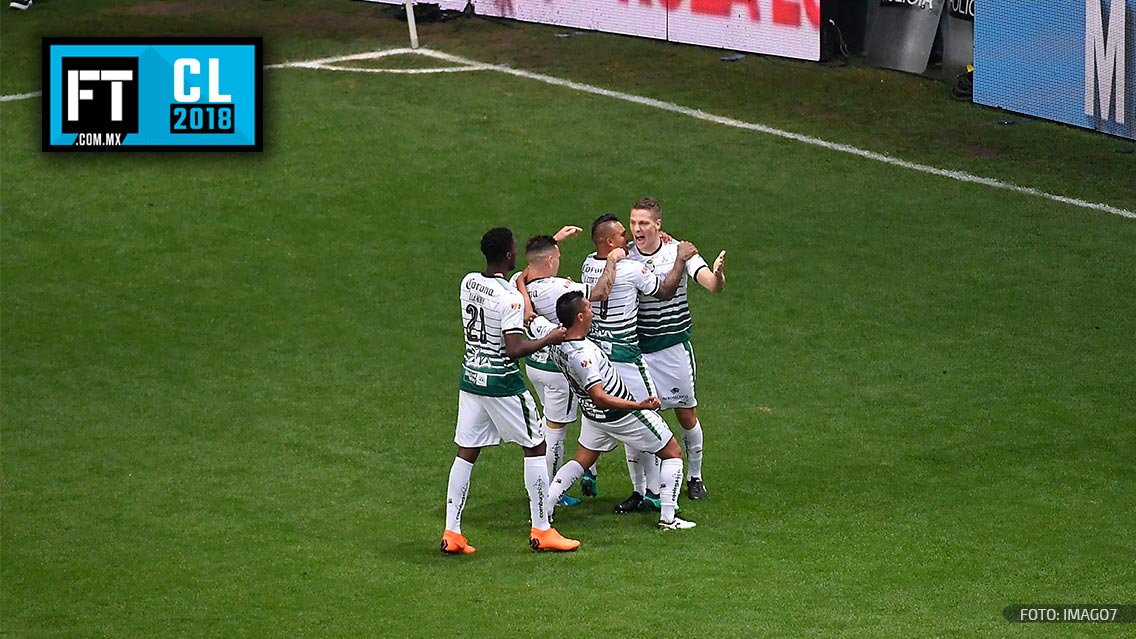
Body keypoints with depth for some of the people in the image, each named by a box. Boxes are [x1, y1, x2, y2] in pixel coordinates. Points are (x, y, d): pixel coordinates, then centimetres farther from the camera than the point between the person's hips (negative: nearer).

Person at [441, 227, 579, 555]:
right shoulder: (510, 298, -20)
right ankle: (541, 531, 11)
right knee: (535, 447, 8)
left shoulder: (469, 283, 2)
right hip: (502, 382, -7)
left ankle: (451, 533, 8)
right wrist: (549, 339, -12)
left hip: (471, 378, 7)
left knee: (466, 453, 10)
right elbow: (514, 350, -24)